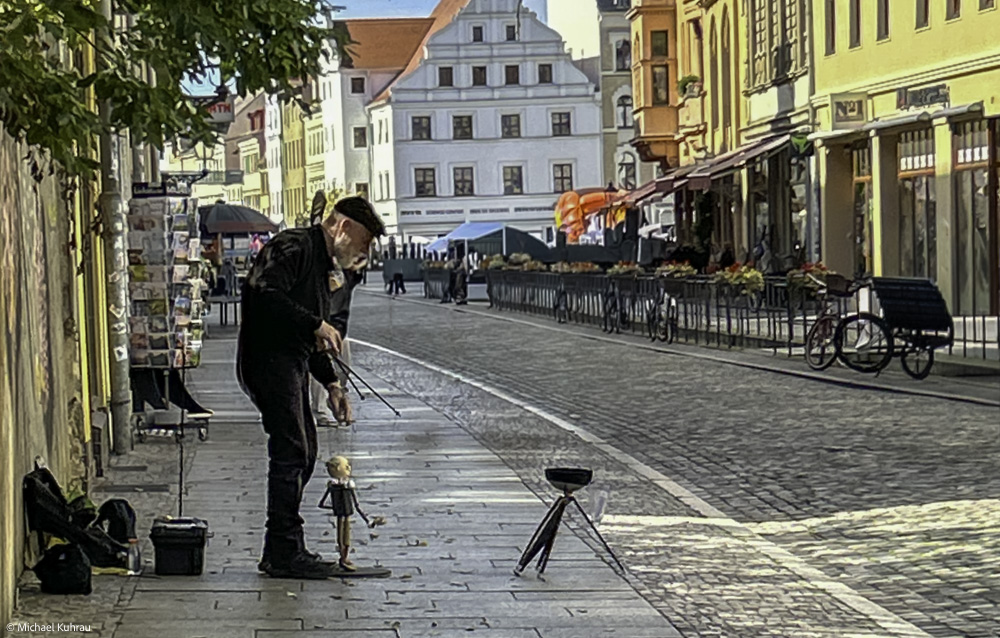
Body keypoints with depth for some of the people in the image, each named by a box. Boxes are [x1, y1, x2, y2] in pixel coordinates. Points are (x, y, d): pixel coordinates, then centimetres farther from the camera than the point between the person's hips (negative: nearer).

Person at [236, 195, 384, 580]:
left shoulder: (336, 275, 20)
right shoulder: (293, 248, -10)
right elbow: (265, 295, -25)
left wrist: (331, 383, 13)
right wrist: (317, 325, -21)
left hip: (293, 365, 10)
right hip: (268, 358, -10)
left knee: (303, 454, 11)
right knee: (291, 452, -12)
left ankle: (280, 552, 19)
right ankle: (285, 552, -8)